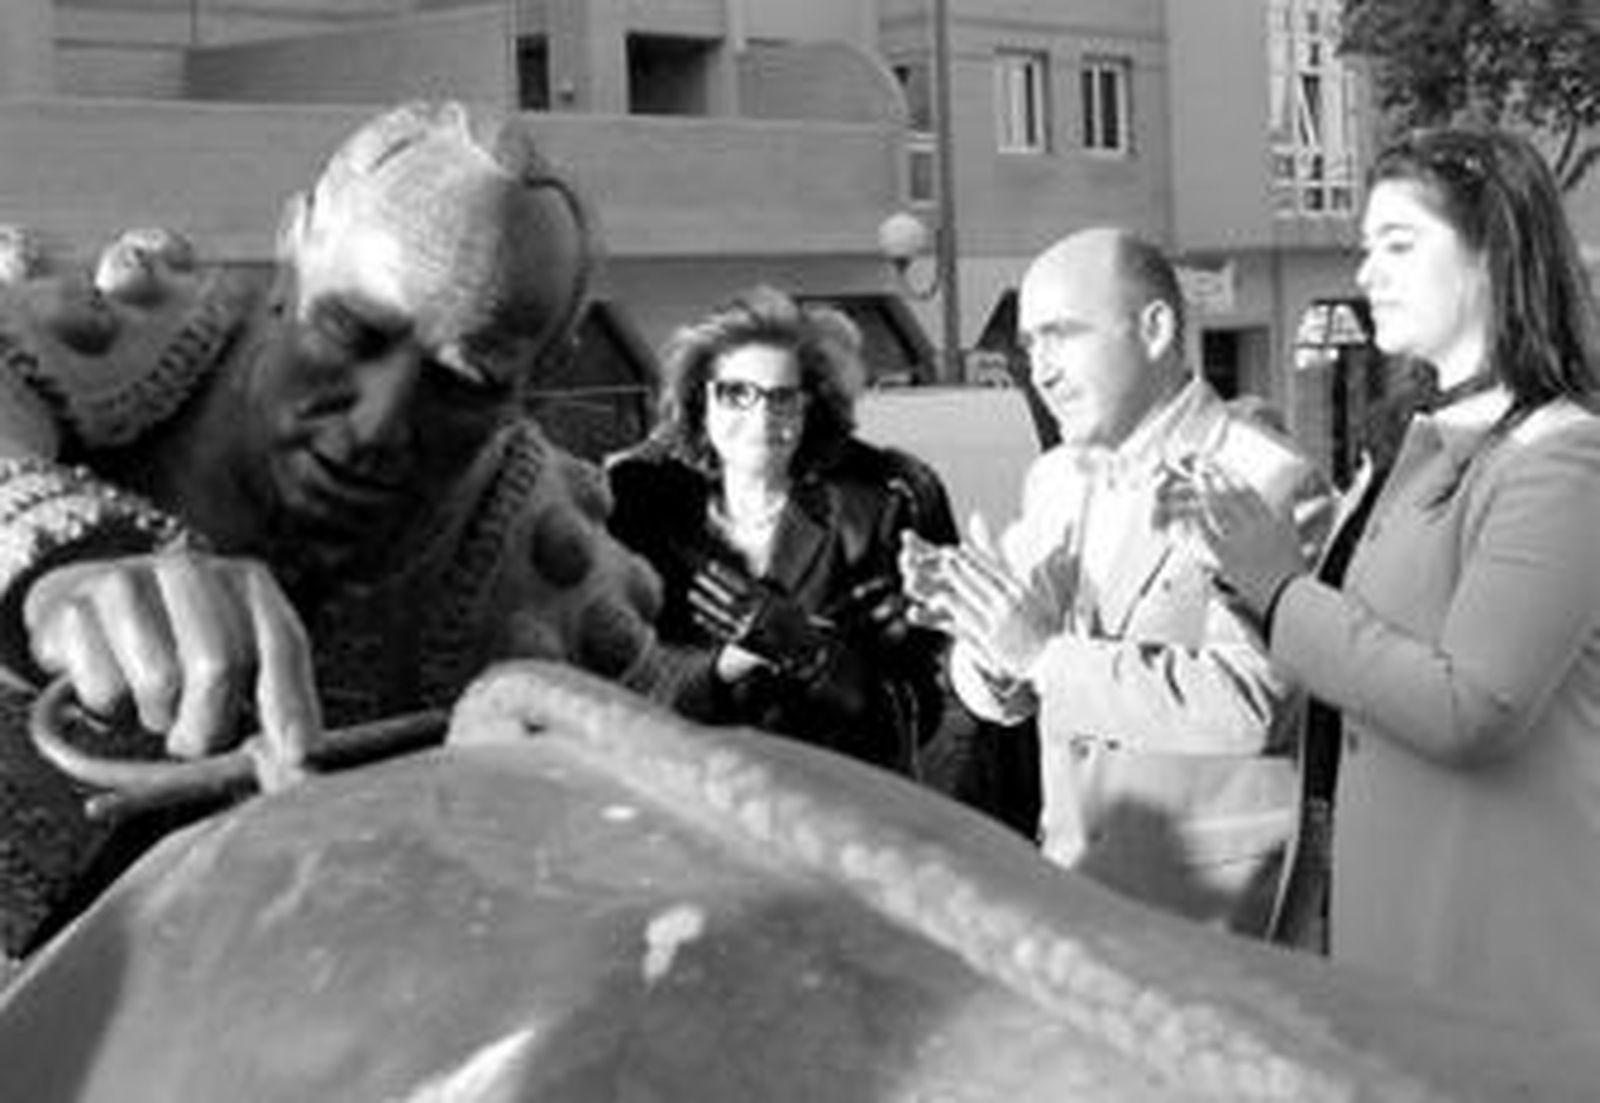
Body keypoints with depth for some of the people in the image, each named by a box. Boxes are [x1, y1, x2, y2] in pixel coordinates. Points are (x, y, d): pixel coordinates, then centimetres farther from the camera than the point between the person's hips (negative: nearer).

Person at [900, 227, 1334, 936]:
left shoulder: (1270, 484, -15)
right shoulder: (1053, 479, 9)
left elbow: (1250, 706, -25)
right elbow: (1003, 700, 11)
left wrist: (1045, 652, -24)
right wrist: (980, 633, -12)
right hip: (1071, 879, 6)